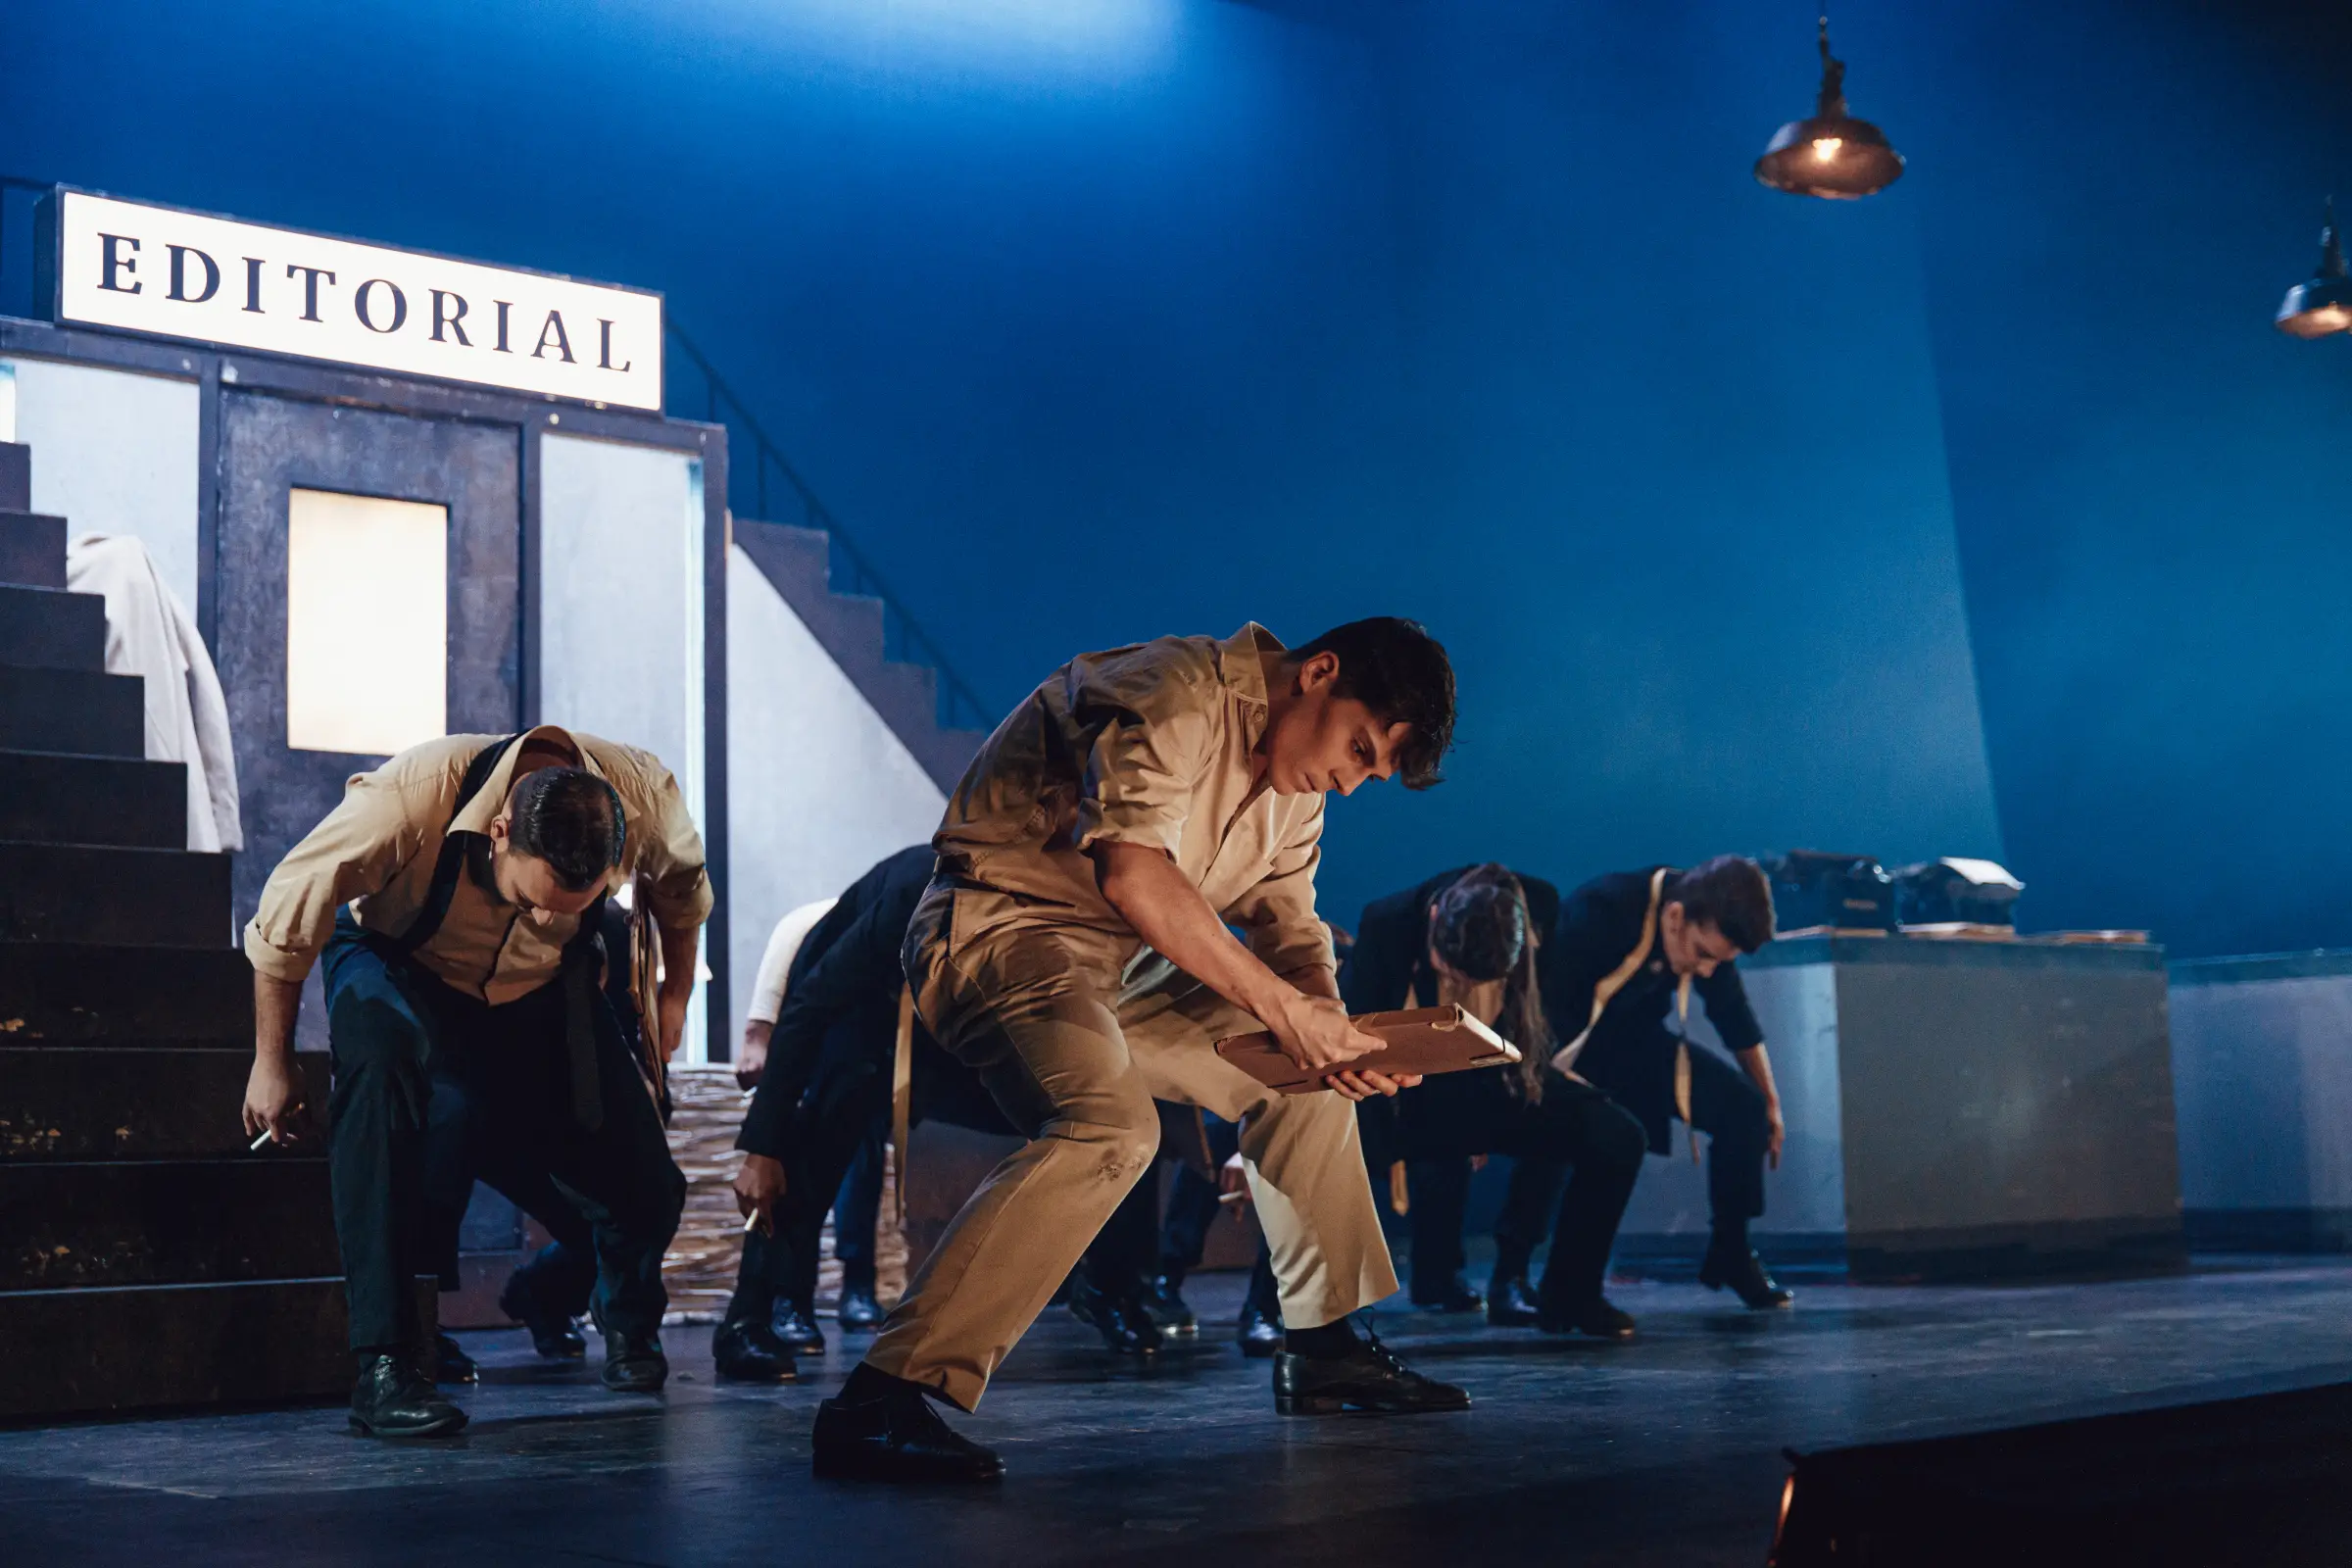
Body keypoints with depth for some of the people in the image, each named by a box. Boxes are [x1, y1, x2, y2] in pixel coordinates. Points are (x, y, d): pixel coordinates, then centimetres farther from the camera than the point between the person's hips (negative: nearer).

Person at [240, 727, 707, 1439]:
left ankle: (628, 1324, 36)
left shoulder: (644, 798, -29)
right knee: (380, 1066, -39)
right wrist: (273, 1064, -10)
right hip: (397, 968, -3)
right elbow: (284, 923, -22)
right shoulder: (403, 804, -39)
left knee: (644, 1190, -4)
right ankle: (381, 1367, -34)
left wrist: (675, 993, 12)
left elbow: (683, 883, -1)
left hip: (543, 987, 3)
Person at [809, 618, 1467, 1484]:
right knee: (1110, 1126, -33)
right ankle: (880, 1402, -37)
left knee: (1300, 1081, 13)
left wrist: (1332, 1031, -9)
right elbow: (1133, 874, -31)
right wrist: (1282, 1006, -27)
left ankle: (1326, 1349, 26)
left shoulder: (1297, 781, 11)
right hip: (1000, 925, -10)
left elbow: (1288, 926, 13)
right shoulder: (1175, 694, -20)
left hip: (1123, 965, 10)